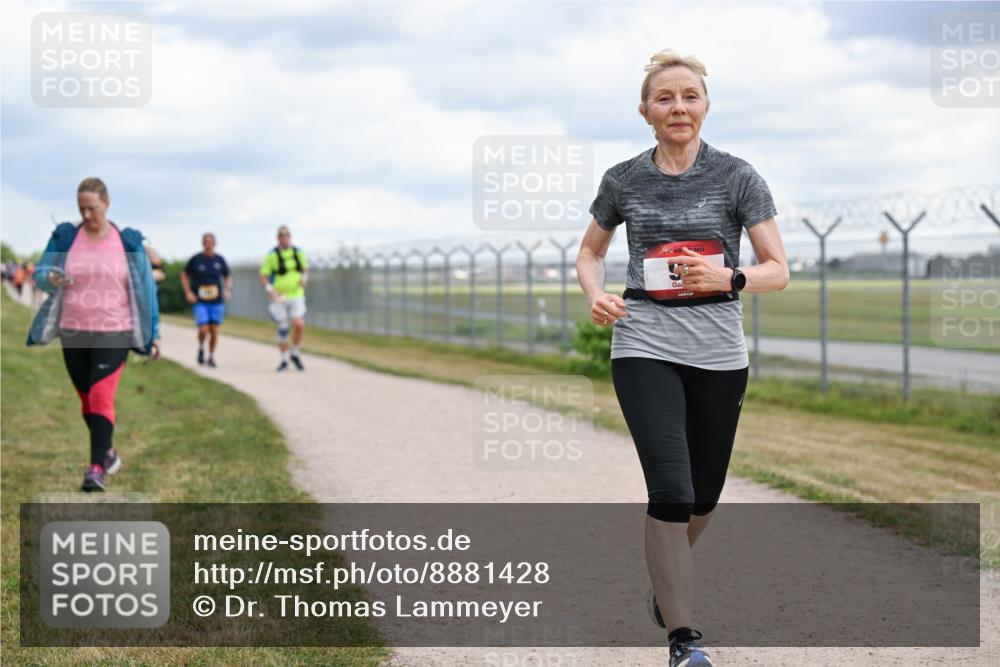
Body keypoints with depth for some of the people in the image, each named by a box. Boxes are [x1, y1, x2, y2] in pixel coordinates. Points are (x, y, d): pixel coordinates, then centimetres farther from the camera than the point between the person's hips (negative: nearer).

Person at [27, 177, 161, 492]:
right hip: (72, 333, 3)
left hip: (113, 334, -3)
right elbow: (39, 272, 5)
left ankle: (97, 469, -21)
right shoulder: (65, 237, 4)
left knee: (101, 396, -17)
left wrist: (153, 334, 4)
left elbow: (146, 288, 6)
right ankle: (108, 453, 35)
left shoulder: (128, 241, 0)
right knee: (86, 399, 13)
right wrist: (51, 279, -20)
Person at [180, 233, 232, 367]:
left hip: (217, 302, 2)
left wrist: (228, 289, -1)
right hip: (200, 302, -2)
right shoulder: (195, 260, -4)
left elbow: (227, 277, 17)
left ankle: (211, 357, 19)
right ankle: (201, 347, 18)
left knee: (214, 330, 2)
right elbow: (184, 275, 10)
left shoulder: (220, 260, 3)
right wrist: (188, 292, -1)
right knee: (203, 329, -14)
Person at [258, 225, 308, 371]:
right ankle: (284, 360, 16)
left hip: (296, 296, 2)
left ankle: (295, 354, 8)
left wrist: (305, 277, -3)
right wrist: (270, 289, -19)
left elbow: (305, 269, 19)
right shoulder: (271, 255, -4)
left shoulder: (298, 252, 4)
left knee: (299, 325, -15)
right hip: (280, 297, -1)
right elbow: (263, 277, -1)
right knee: (283, 329, 0)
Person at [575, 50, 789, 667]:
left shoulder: (737, 176, -3)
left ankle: (668, 581, 45)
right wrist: (596, 294, -5)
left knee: (704, 495, 13)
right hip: (645, 348, -1)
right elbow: (591, 252, 17)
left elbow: (778, 270, -2)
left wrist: (728, 278, -23)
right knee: (671, 492, -15)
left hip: (719, 354, 1)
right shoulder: (622, 181, 2)